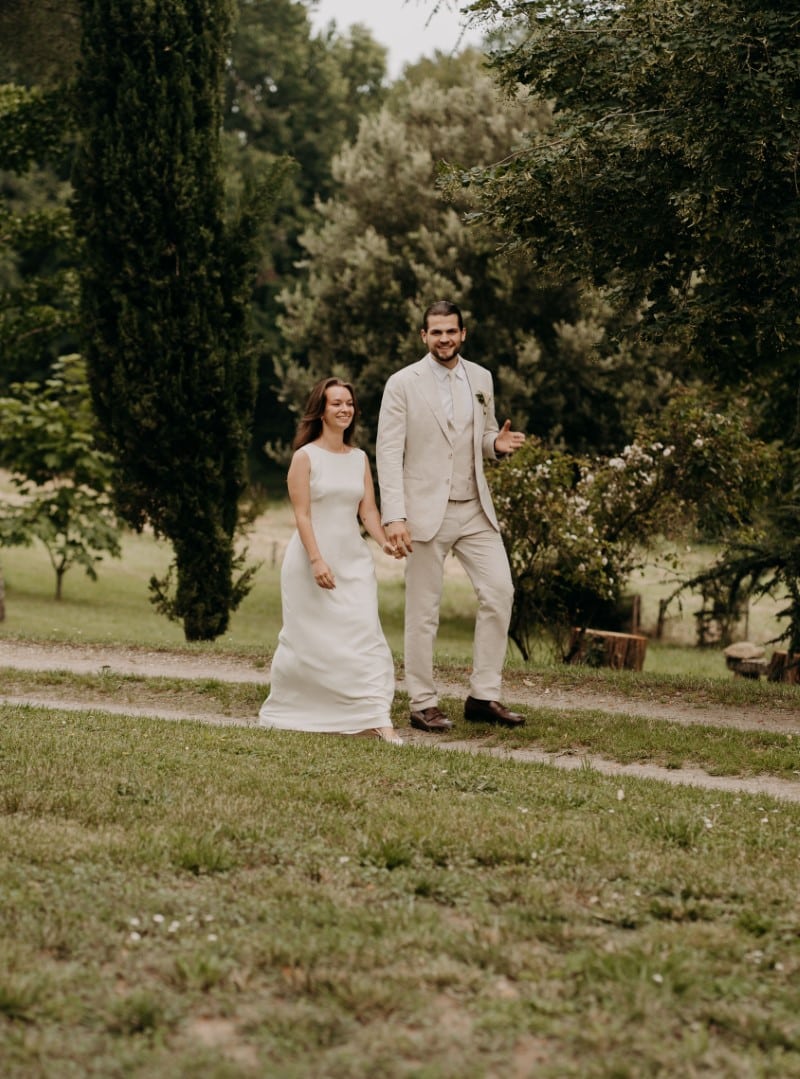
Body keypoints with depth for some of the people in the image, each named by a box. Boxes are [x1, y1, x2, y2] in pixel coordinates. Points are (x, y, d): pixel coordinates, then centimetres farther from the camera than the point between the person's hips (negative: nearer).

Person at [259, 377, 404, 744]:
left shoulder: (360, 458, 9)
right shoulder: (305, 456, -5)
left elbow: (368, 509, 5)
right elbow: (302, 514, -11)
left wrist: (384, 541, -13)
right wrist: (316, 560, -20)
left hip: (354, 559, 4)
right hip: (312, 558, -4)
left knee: (364, 634, -8)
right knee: (308, 638, 4)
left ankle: (376, 718, -13)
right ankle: (283, 710, 24)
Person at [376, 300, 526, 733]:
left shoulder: (481, 379, 9)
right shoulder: (403, 384, -5)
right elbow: (388, 452, -9)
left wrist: (498, 443, -5)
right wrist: (394, 516, -18)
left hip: (475, 509, 4)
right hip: (426, 511, -4)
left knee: (499, 592, -4)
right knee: (423, 611, 1)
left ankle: (484, 696, 6)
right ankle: (423, 704, 11)